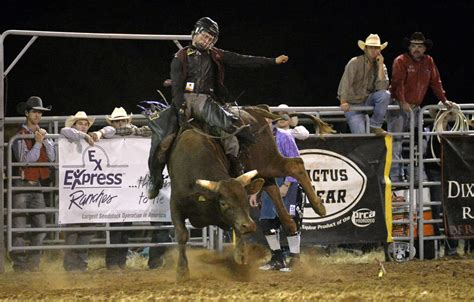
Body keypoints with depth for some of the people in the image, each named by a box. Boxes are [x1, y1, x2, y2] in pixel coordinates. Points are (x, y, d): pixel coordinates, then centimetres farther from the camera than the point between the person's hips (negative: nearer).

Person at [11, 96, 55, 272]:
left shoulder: (43, 134, 10)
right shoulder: (20, 136, -6)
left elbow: (52, 157, 1)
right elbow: (25, 159, -14)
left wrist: (45, 139, -9)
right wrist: (37, 143, -16)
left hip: (37, 185, 6)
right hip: (21, 185, -6)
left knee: (40, 226, 3)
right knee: (19, 227, -6)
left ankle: (33, 263, 11)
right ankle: (19, 264, -2)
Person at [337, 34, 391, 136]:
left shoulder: (380, 66, 4)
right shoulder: (355, 63, -6)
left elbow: (382, 87, -12)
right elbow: (345, 82, -18)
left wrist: (380, 65, -15)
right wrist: (343, 102, -31)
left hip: (367, 101, 4)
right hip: (353, 104, -4)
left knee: (385, 94, -26)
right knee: (360, 135, -24)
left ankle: (374, 126, -15)